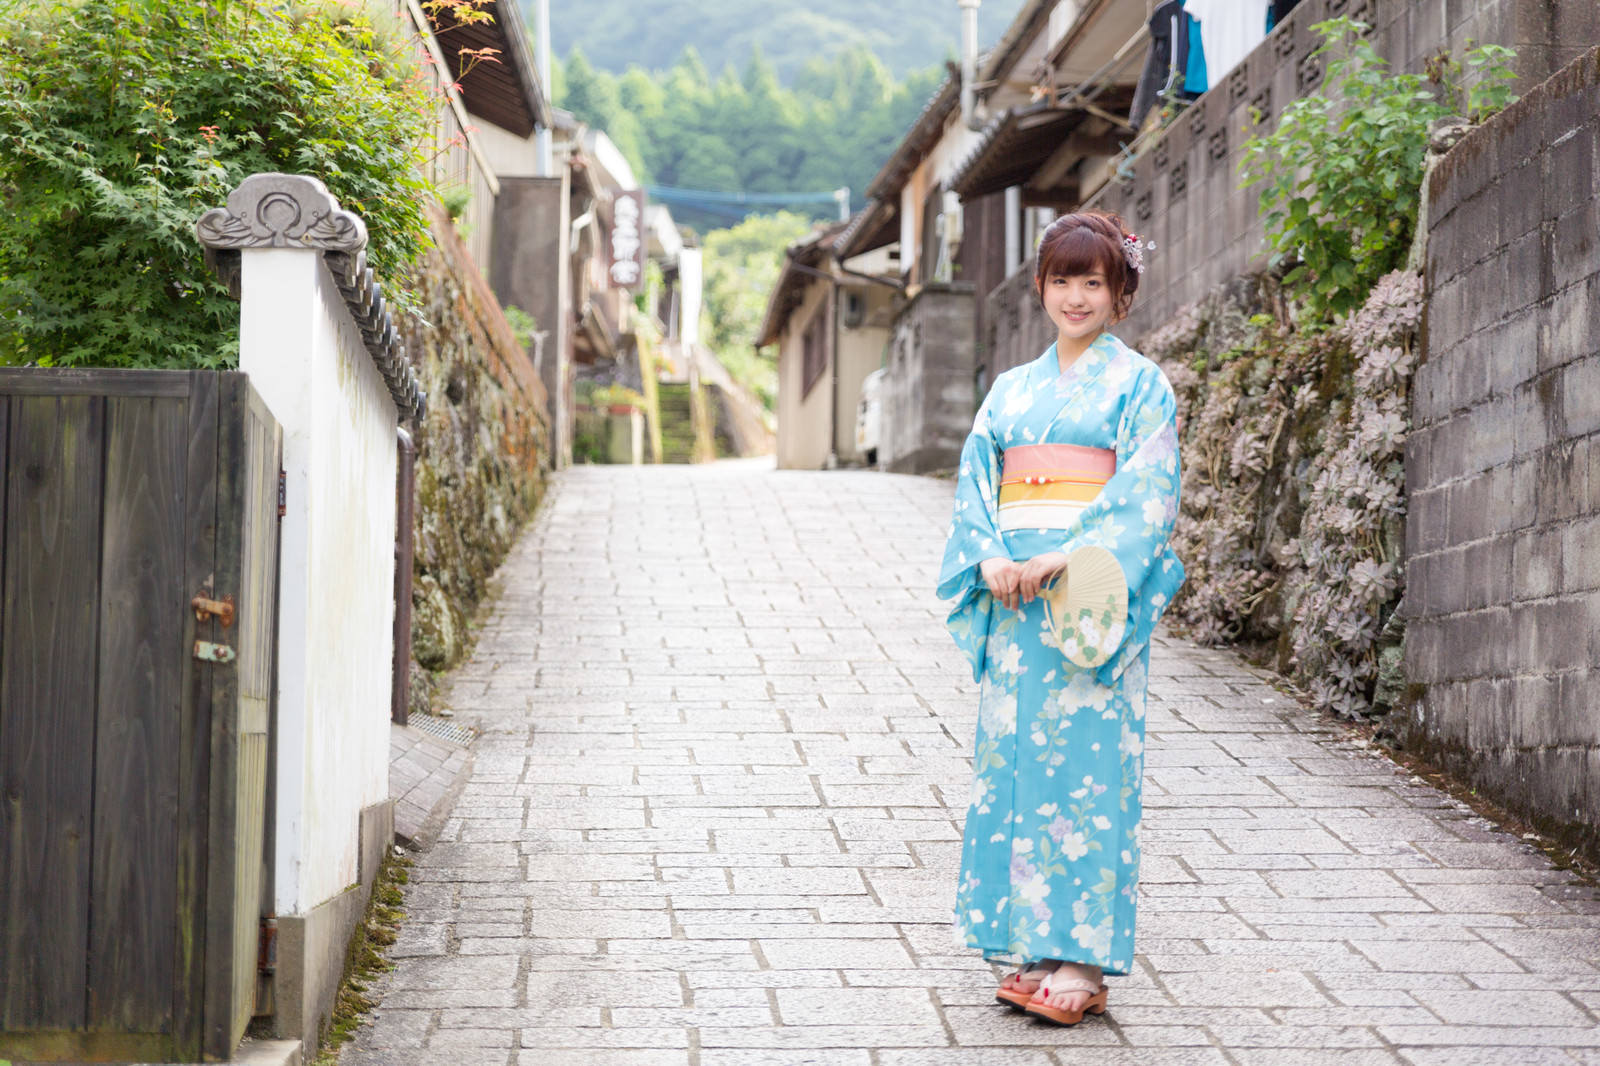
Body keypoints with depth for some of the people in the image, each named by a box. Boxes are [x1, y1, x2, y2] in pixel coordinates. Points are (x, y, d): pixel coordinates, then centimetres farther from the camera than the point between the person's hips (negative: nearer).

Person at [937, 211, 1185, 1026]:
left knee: (1083, 765, -7)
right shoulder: (1013, 388, 17)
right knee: (1014, 761, 4)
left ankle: (1080, 964, -3)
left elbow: (1145, 494, -9)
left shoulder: (1140, 385, 2)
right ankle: (1036, 950, 11)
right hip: (1013, 598, 5)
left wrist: (1064, 560, -20)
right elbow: (974, 483, 10)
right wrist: (990, 561, -9)